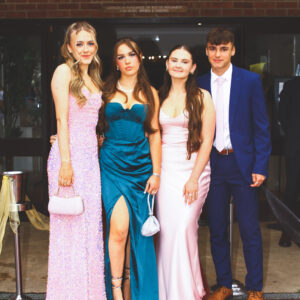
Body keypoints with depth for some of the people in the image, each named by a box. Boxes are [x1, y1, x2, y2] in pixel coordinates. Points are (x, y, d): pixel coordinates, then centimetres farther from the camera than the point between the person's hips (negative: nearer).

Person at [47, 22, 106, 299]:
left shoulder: (93, 78, 18)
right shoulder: (64, 71, -4)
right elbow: (62, 119, -11)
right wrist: (66, 162, -16)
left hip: (91, 156, 7)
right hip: (69, 154, -7)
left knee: (91, 224, 9)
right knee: (70, 227, -1)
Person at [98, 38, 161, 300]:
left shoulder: (149, 93, 9)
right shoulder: (106, 90, 6)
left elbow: (154, 133, 8)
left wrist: (156, 172, 3)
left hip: (140, 165, 2)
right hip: (112, 164, -1)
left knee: (136, 230, 5)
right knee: (119, 227, -13)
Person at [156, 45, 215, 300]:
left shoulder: (202, 97, 1)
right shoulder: (160, 96, 11)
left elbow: (207, 141, -4)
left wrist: (194, 178, -11)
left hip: (193, 168, -3)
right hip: (166, 170, 3)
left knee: (183, 229, -9)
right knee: (167, 230, 1)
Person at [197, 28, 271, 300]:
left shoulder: (250, 81, -2)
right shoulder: (200, 84, 5)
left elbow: (261, 126, -2)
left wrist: (260, 166, -8)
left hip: (242, 164, -2)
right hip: (212, 165, 3)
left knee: (250, 230, 4)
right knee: (217, 230, 10)